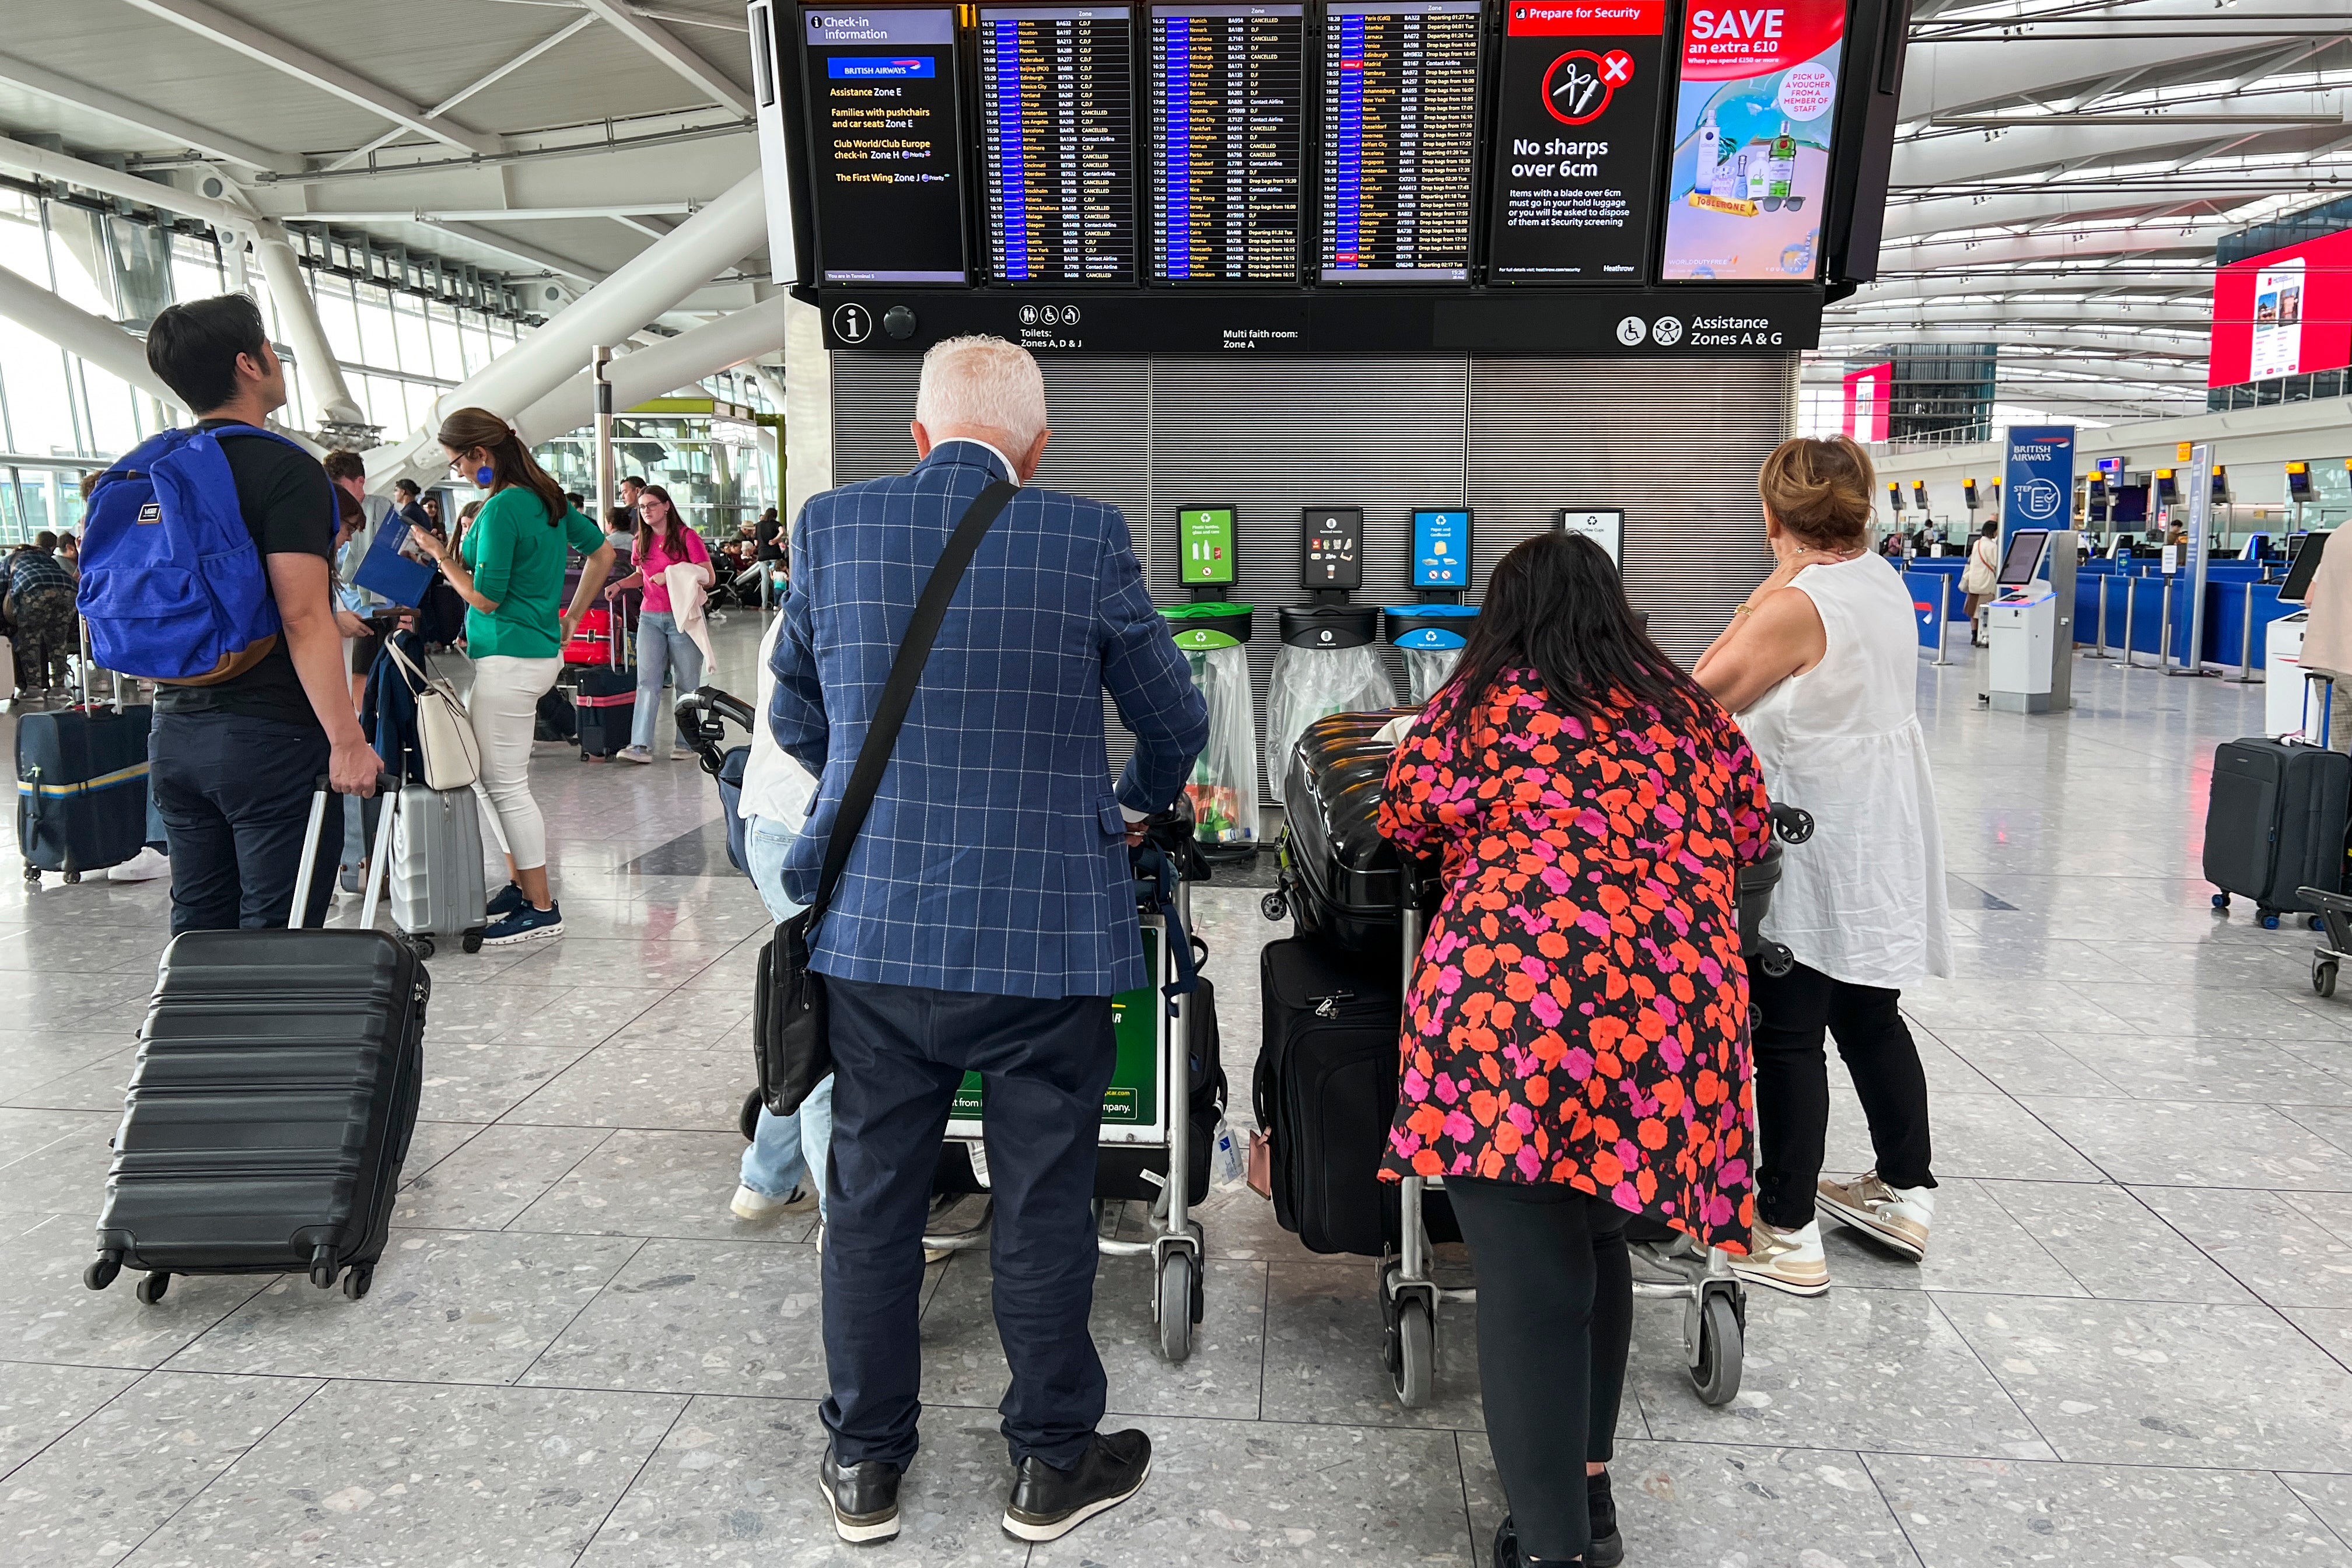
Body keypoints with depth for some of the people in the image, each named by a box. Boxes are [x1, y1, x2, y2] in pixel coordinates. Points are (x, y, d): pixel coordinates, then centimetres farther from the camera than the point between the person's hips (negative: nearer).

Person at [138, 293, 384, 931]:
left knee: (198, 930, 15)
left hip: (175, 733, 8)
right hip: (271, 736, -8)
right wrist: (347, 742, -20)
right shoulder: (286, 469, -13)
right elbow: (303, 618, -21)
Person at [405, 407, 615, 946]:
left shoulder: (501, 510, -16)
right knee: (492, 777, 17)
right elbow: (602, 552, 17)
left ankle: (541, 910, 2)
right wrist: (572, 617, 19)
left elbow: (486, 598, -15)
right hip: (542, 650, 10)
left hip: (510, 658, -10)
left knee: (506, 785, -3)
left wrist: (440, 554, -3)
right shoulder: (546, 496, 10)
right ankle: (520, 886, 24)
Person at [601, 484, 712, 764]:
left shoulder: (687, 537, -5)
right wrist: (619, 585, 6)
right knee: (647, 680, -6)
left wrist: (671, 577, -18)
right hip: (650, 617, 4)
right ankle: (640, 746, -11)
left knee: (687, 684, 3)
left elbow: (709, 578, -8)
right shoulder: (642, 541, 11)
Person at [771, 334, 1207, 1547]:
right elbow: (1176, 724, 3)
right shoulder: (1087, 539, -8)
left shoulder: (831, 525, -1)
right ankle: (1052, 1465, 29)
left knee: (871, 1198, 15)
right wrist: (1137, 802, 24)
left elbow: (794, 718, 12)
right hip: (1048, 935, -2)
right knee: (1043, 1206, 12)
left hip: (871, 930, 3)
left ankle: (864, 1464, 32)